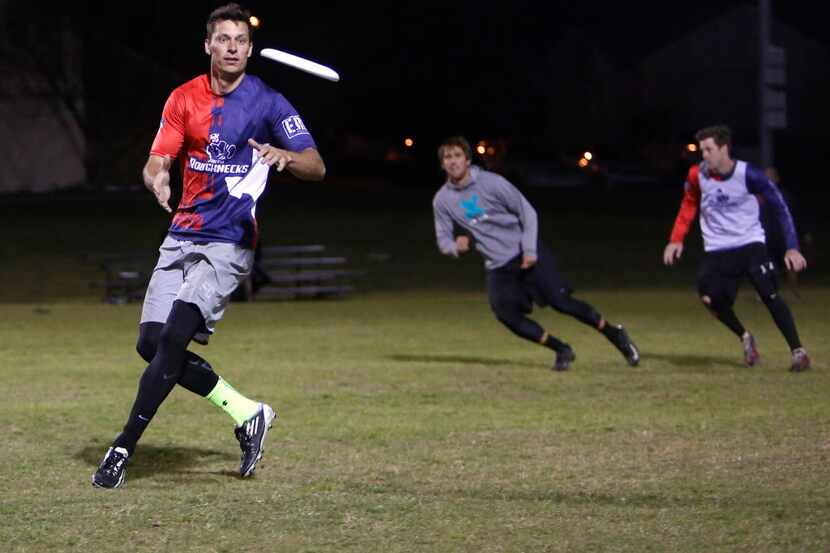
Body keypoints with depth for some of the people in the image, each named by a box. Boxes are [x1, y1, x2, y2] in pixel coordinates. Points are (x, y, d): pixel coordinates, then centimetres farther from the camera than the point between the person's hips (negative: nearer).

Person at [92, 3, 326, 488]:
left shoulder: (268, 102, -6)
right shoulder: (185, 99, 7)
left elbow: (317, 167, -11)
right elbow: (157, 160, 4)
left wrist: (284, 156, -34)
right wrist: (157, 178, -21)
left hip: (229, 243, -6)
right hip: (183, 235, 6)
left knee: (174, 338, -18)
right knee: (152, 343, 1)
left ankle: (124, 448, -12)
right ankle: (247, 414, 16)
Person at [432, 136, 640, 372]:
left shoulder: (491, 182, -12)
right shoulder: (442, 200, -2)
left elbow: (527, 212, -5)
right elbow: (443, 241, 5)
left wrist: (530, 250, -12)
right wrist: (456, 246, -20)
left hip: (527, 255, -3)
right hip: (498, 268, 3)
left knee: (560, 301, -12)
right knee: (506, 315, -14)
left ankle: (614, 334, 5)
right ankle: (562, 350, 3)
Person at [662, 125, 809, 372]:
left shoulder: (748, 175, -16)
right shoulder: (697, 175, -6)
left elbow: (779, 207, -8)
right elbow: (688, 206, 13)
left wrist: (792, 247, -13)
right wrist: (676, 240, 3)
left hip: (750, 244, -3)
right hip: (717, 250, 3)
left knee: (770, 295, -16)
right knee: (710, 298, -17)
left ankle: (798, 351, -5)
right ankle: (745, 338, 9)